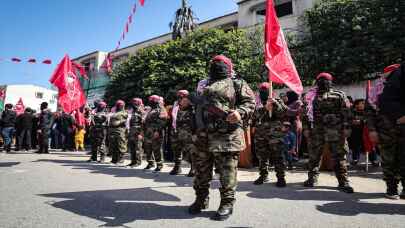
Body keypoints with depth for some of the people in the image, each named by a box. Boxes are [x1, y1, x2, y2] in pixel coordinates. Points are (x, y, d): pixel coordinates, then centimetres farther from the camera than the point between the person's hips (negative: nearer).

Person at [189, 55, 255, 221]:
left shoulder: (237, 84, 9)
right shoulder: (204, 86, 23)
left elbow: (250, 102, 0)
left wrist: (240, 113, -19)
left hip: (227, 136, -5)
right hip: (203, 135, 5)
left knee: (227, 173, 0)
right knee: (201, 171, 11)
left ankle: (227, 204, 14)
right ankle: (201, 199, 27)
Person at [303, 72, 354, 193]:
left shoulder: (339, 95, 6)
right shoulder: (312, 95, 12)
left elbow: (346, 112, 2)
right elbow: (307, 113, 12)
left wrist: (345, 128, -7)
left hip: (336, 132, -2)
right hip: (317, 131, 2)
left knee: (339, 156, -1)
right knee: (314, 156, 6)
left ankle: (343, 182, 7)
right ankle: (312, 178, 18)